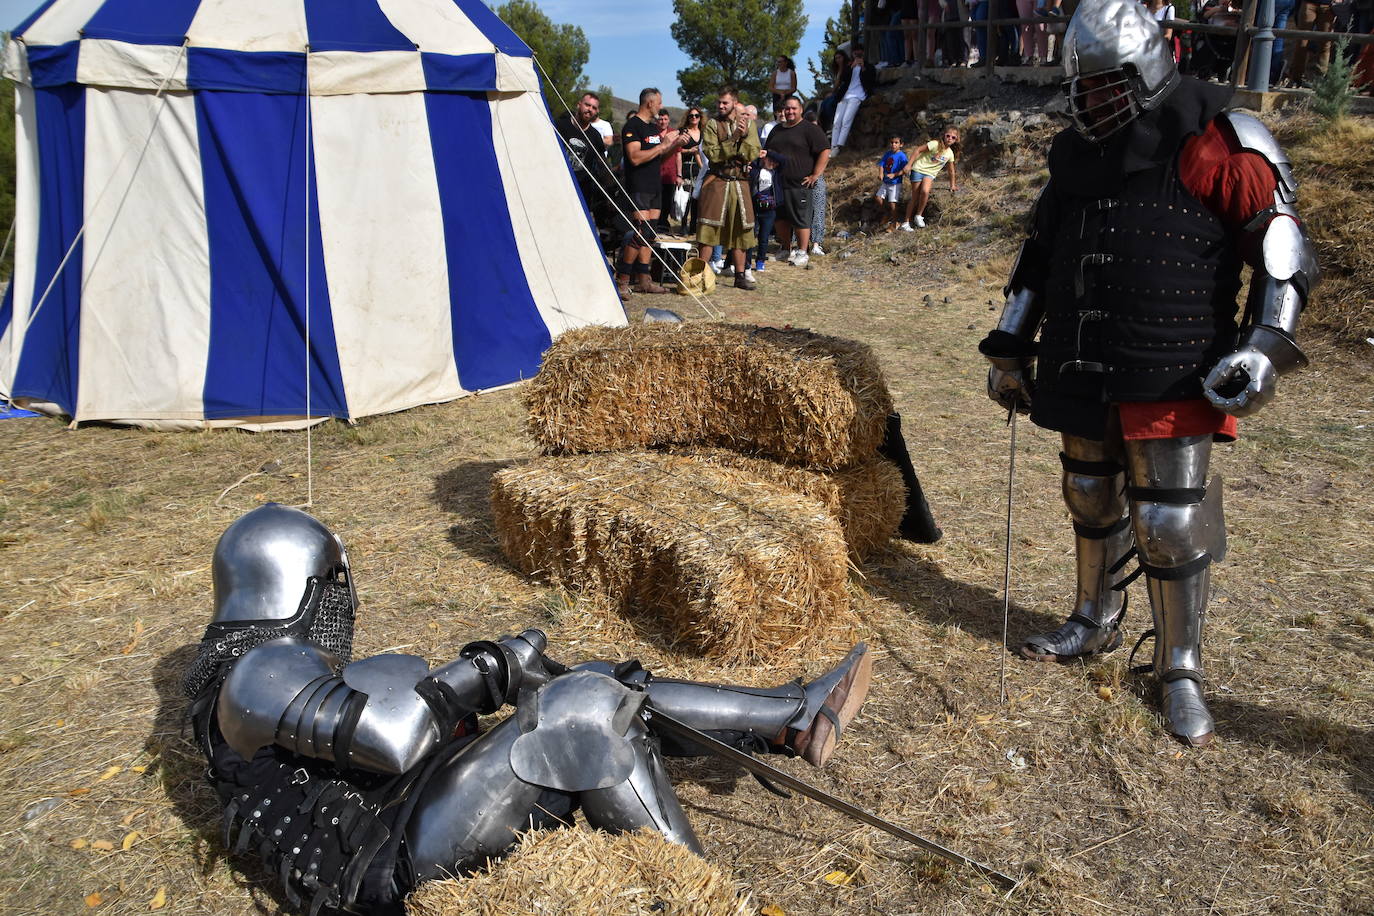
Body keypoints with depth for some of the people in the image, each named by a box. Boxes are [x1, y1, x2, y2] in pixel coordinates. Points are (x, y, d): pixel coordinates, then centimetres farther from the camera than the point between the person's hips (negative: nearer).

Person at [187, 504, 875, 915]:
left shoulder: (288, 668, 22)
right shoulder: (257, 674, -12)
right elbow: (393, 737, -27)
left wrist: (486, 677, 8)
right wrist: (489, 667, -13)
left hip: (422, 830, 10)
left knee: (606, 691, 3)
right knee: (585, 707, -25)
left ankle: (799, 717, 4)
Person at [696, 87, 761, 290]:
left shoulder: (748, 124, 8)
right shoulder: (712, 125, 0)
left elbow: (754, 154, -2)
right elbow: (712, 154, -14)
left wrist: (744, 136, -17)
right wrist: (734, 138, -19)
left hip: (740, 182, 3)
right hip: (716, 181, -3)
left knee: (739, 229, 7)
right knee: (709, 228, -5)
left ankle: (741, 275, 15)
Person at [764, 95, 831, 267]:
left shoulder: (810, 129, -3)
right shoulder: (777, 130, 18)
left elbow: (825, 152, -8)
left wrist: (816, 175, -13)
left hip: (799, 184, -7)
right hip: (777, 184, 7)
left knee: (801, 220, -4)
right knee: (780, 218, 10)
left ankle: (802, 253, 4)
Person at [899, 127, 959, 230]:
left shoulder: (950, 154, 4)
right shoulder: (935, 144, -12)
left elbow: (951, 171, 18)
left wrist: (952, 185, 24)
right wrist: (909, 165, -13)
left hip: (930, 174, 3)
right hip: (918, 170, -3)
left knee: (925, 191, -29)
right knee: (915, 198, -4)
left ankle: (919, 215, -12)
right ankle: (905, 223, 6)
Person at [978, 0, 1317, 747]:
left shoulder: (1212, 139, -7)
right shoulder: (1076, 154, 12)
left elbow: (1280, 242, -7)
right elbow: (1038, 256, 19)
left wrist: (1264, 345, -16)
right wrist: (1010, 349, 18)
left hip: (1172, 376, -6)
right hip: (1082, 370, 6)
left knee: (1171, 523, -2)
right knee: (1090, 501, 17)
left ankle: (1180, 670, 15)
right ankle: (1096, 622, 37)